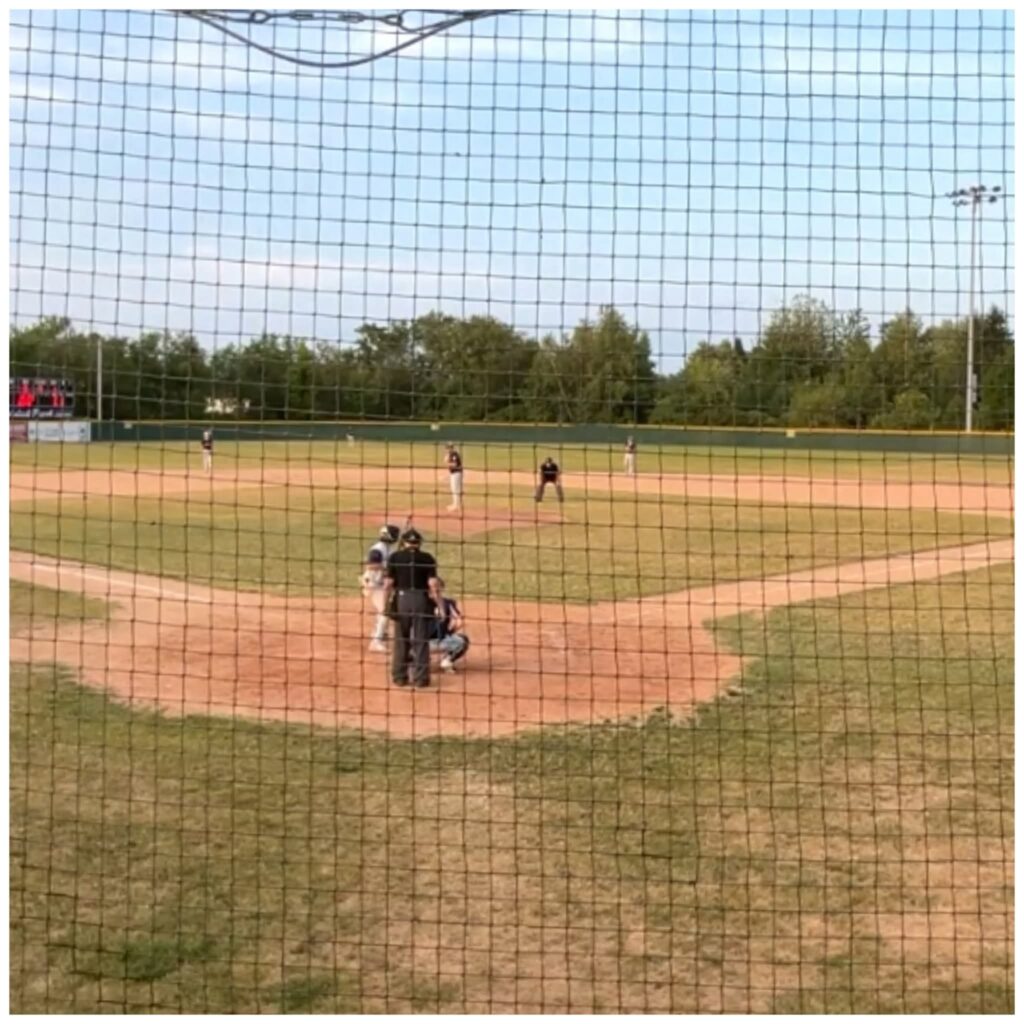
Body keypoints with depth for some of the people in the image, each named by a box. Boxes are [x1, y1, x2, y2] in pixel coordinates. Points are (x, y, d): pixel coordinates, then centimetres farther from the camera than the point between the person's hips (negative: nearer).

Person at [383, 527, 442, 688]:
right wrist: (440, 605, -5)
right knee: (421, 640, 5)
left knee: (400, 640, 12)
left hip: (401, 599, 1)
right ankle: (420, 678, 6)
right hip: (421, 600, -1)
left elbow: (388, 584, -3)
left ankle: (399, 677, 17)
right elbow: (433, 584, -9)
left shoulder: (395, 557, 0)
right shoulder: (427, 558, -3)